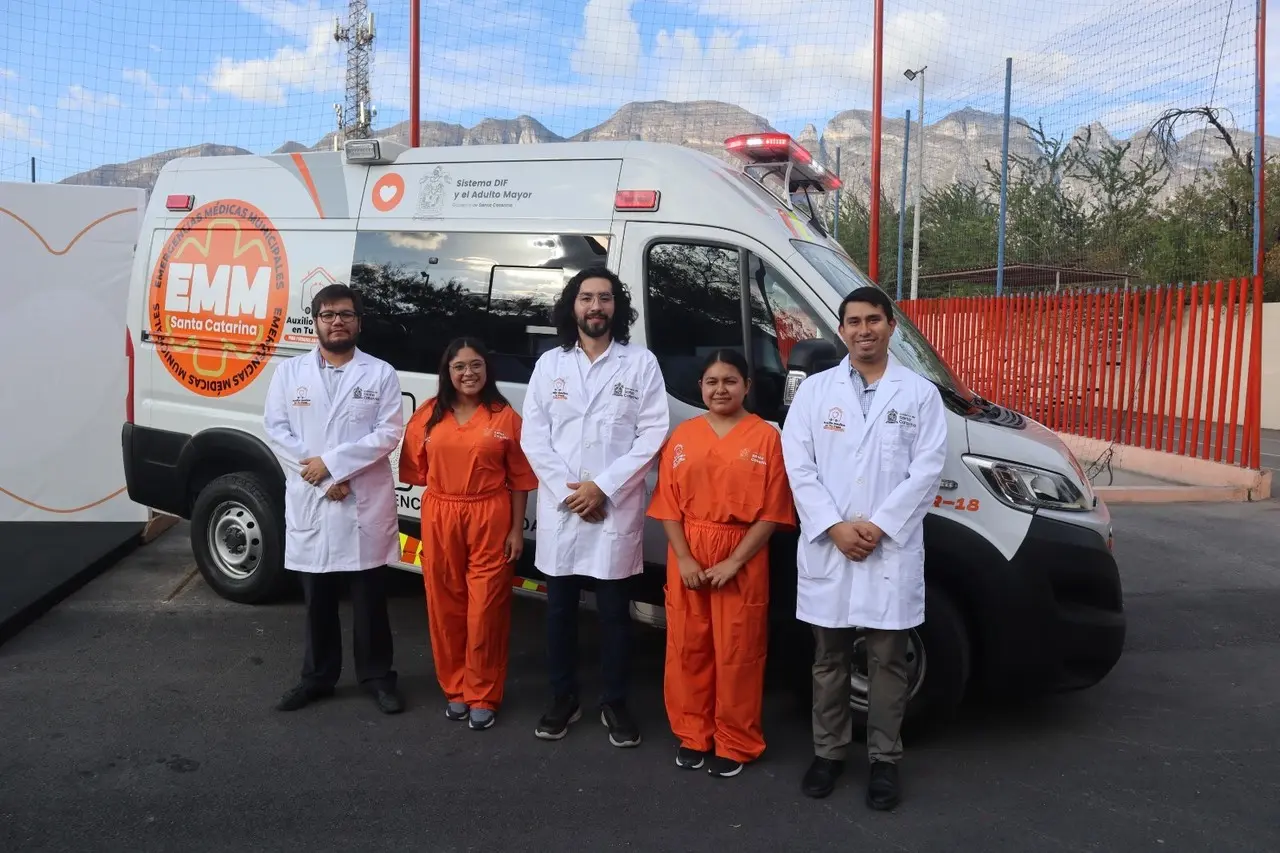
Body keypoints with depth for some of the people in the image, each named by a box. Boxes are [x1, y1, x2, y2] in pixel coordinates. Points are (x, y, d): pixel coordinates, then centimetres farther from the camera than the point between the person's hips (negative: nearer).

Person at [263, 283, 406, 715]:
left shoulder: (381, 374, 1)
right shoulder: (289, 372, 6)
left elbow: (388, 434, -6)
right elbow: (276, 431, -1)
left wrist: (330, 463, -14)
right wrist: (322, 481, -11)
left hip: (366, 505, -2)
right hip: (309, 504, 2)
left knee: (369, 599, 7)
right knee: (317, 599, 13)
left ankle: (377, 677, 21)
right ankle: (317, 677, 27)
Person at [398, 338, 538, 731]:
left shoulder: (504, 416, -1)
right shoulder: (427, 415, 5)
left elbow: (520, 479, 1)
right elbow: (418, 470, 9)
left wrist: (517, 529, -3)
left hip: (490, 519, -2)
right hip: (440, 519, 3)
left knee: (485, 609, 2)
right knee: (445, 607, 10)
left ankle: (482, 696, 15)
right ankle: (454, 688, 26)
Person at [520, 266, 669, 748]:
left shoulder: (641, 363, 0)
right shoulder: (550, 363, 7)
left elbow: (653, 435, -6)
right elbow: (533, 436, 3)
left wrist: (602, 488, -13)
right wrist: (567, 491, -9)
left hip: (616, 510, -2)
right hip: (559, 508, 2)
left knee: (614, 611, 6)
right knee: (559, 609, 12)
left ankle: (615, 704, 22)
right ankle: (563, 699, 27)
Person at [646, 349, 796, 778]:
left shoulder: (766, 437, -4)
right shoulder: (682, 437, 6)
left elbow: (772, 512, -7)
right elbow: (668, 504, 4)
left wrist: (733, 562, -12)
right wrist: (684, 558, -8)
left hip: (743, 559, -3)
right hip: (687, 558, 3)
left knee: (737, 652, 4)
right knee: (688, 647, 10)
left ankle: (735, 744, 19)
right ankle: (692, 735, 26)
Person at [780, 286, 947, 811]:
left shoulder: (920, 393, 4)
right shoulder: (815, 389, 6)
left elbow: (927, 469, -4)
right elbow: (798, 465, -1)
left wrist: (878, 526, -13)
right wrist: (835, 526, -11)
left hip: (892, 550, -1)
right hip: (826, 547, 1)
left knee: (887, 661, 7)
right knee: (828, 659, 11)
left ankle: (885, 761, 22)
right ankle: (828, 752, 26)